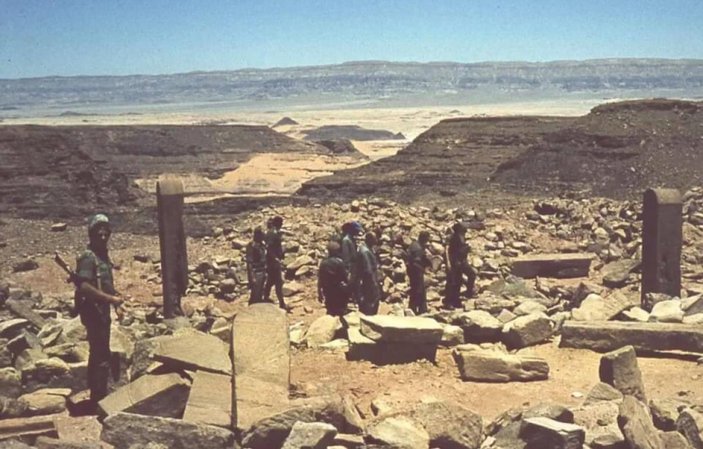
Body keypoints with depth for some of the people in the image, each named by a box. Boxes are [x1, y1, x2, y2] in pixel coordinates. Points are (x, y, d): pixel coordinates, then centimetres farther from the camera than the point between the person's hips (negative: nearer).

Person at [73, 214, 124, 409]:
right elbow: (84, 287, -29)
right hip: (93, 311, -10)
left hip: (102, 310, 10)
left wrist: (116, 304, 16)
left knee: (98, 354, 17)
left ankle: (97, 397, 28)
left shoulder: (103, 255, 12)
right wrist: (111, 298, -25)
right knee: (102, 357, -7)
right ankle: (100, 399, 0)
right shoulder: (88, 258, -18)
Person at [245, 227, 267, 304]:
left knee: (260, 295, 17)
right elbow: (249, 263, -20)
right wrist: (252, 277, -24)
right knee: (255, 295, 0)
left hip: (262, 273, 8)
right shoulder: (251, 246, -18)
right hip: (255, 274, -8)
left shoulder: (262, 245, 6)